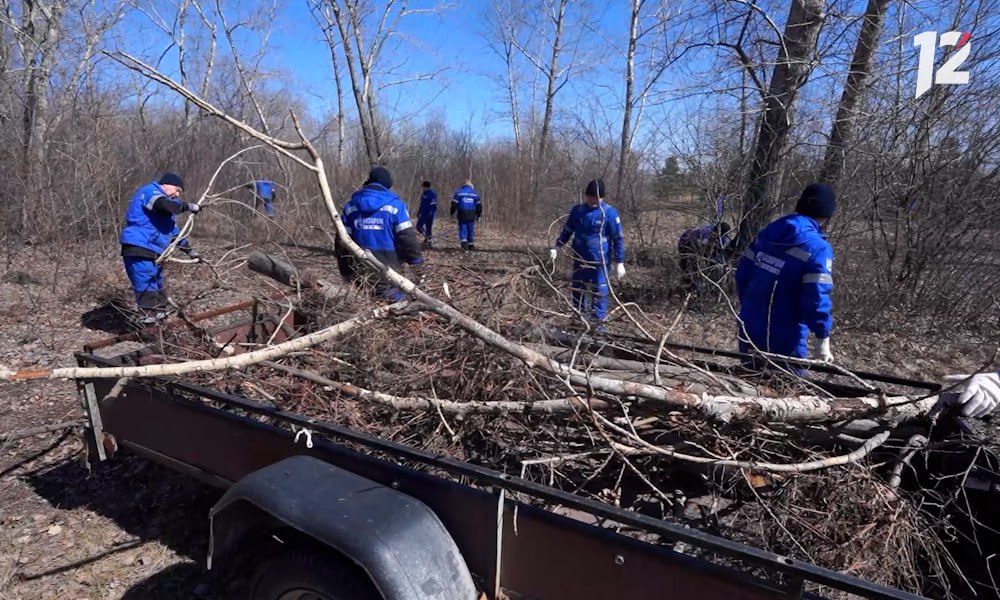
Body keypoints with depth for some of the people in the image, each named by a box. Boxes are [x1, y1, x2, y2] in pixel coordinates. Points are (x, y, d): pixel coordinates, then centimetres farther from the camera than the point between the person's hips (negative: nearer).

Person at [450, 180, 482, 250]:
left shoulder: (459, 192, 3)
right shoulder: (474, 193, 11)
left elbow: (454, 203, -3)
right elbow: (479, 205, 12)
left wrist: (452, 212, 4)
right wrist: (479, 215, 19)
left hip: (462, 214, -2)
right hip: (471, 215, 2)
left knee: (463, 229, -2)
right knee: (471, 230, 8)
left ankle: (464, 242, -22)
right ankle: (471, 245, 14)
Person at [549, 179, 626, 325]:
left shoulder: (610, 212, -9)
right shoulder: (577, 210, 2)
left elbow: (618, 238, -7)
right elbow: (567, 231, 13)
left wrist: (620, 262, -9)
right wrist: (556, 247, 1)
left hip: (600, 261, -4)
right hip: (579, 260, 5)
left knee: (599, 293, 2)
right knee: (577, 291, 13)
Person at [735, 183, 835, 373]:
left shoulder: (767, 233, 4)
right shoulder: (817, 248, -16)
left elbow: (742, 273, 9)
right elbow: (817, 299, -20)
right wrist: (822, 341, -10)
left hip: (749, 330, 6)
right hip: (783, 339, -6)